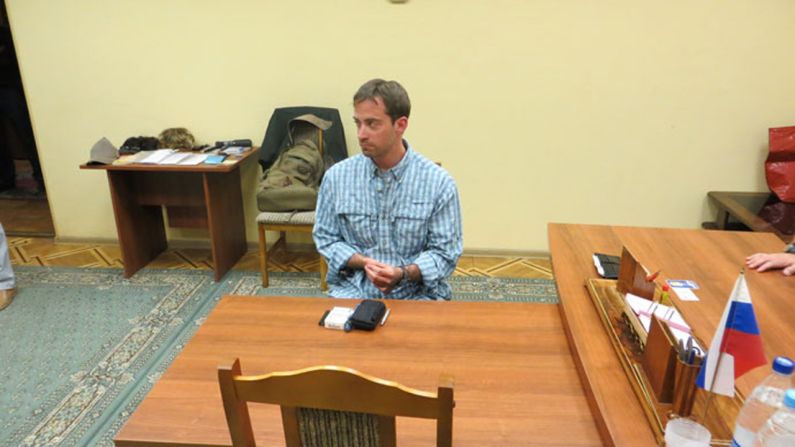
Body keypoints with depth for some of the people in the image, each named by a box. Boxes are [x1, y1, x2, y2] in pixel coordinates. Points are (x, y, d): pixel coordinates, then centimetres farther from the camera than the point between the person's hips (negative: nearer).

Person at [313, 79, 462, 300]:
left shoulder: (439, 182, -7)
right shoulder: (337, 176, 0)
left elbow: (445, 252, -4)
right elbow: (325, 238, 6)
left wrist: (404, 273, -20)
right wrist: (362, 262, -11)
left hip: (417, 293, 0)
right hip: (352, 290, 1)